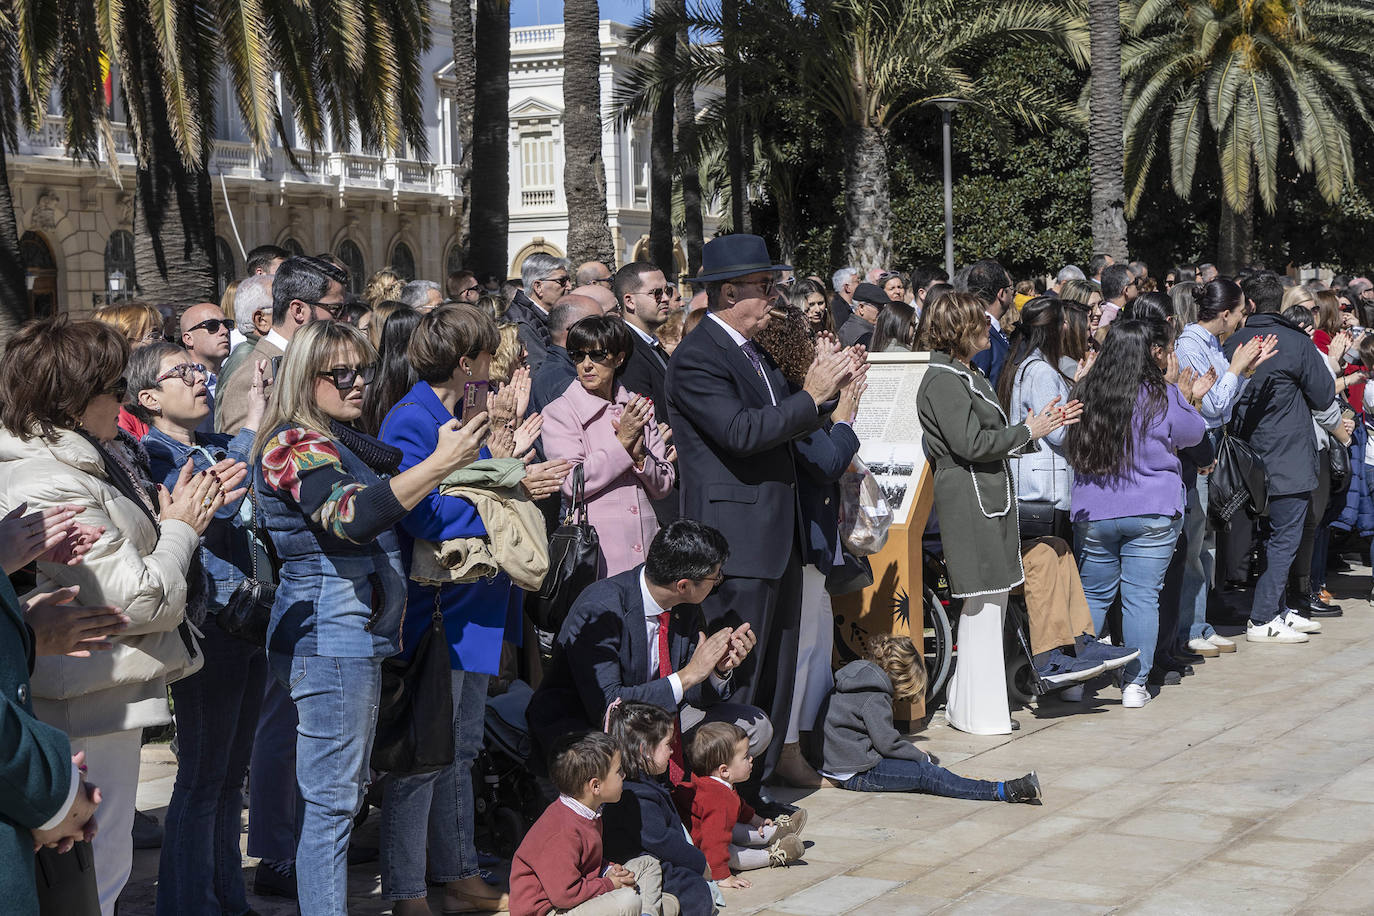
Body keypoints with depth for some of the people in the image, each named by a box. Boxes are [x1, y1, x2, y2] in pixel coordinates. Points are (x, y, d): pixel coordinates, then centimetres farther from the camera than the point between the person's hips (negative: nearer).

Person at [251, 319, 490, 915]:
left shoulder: (340, 441, 16)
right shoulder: (295, 445, -14)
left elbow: (384, 507, 28)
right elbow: (353, 517, -31)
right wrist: (440, 464, -37)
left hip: (356, 636, 10)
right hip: (328, 636, -10)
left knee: (338, 792, 14)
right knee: (332, 797, -6)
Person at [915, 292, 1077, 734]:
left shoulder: (967, 375, 21)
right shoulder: (943, 381, -12)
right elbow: (971, 444, -19)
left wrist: (1046, 424, 12)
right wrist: (1027, 432, -9)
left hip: (990, 498, 10)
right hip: (969, 501, -10)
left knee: (990, 601, 11)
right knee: (983, 603, -7)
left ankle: (966, 704, 18)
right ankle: (979, 713, -1)